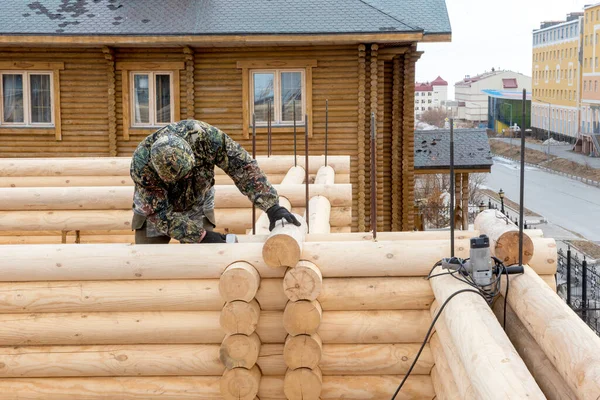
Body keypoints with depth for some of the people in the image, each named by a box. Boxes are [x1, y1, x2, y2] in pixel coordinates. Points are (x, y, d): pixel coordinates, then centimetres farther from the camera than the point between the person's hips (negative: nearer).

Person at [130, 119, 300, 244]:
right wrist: (201, 236, -35)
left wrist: (272, 206, -34)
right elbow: (159, 214, -30)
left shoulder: (206, 135, -35)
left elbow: (242, 166, -28)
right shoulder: (141, 163, -36)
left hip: (197, 206, 2)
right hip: (154, 209, -1)